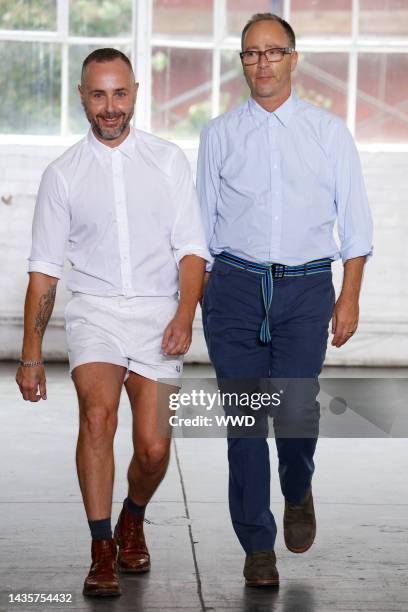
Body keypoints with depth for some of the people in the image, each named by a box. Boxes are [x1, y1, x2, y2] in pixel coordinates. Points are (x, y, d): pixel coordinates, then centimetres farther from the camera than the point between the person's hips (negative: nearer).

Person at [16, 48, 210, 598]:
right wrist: (31, 356, 2)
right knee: (98, 414, -25)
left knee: (153, 448, -6)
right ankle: (103, 553, -14)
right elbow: (44, 270, 6)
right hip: (93, 310, 0)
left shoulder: (168, 161, 5)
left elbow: (192, 248, 2)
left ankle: (132, 521, 27)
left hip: (156, 313, 0)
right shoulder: (63, 174, 5)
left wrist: (185, 316, -15)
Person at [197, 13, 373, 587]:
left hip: (307, 286, -1)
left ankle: (298, 493, 25)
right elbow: (201, 222, 12)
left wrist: (350, 297, 0)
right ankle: (258, 545, 15)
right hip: (235, 286, 1)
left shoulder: (329, 131, 7)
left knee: (296, 409, -10)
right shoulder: (219, 134, 8)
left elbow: (354, 219, 7)